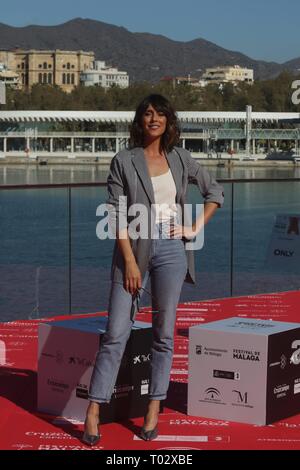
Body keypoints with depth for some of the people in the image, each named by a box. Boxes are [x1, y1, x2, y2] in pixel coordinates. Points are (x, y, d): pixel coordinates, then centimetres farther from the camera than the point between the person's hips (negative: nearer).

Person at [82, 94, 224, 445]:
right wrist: (130, 261, -13)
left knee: (164, 334, 5)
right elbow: (116, 215, -6)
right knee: (116, 333, -5)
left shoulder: (180, 159, 8)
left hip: (171, 249, 2)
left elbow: (215, 192, 19)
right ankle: (93, 413, -1)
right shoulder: (123, 161, -1)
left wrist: (196, 228, 7)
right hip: (134, 249, -2)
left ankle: (154, 411, 13)